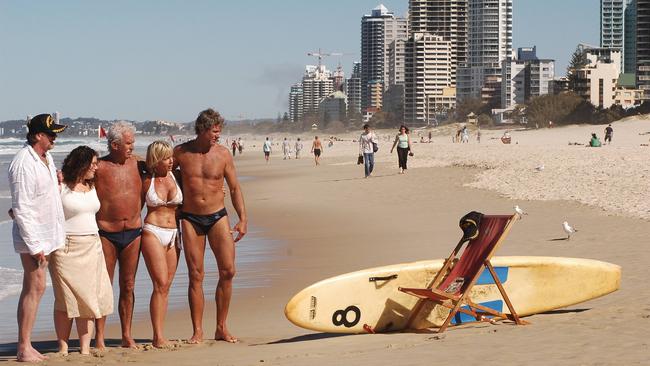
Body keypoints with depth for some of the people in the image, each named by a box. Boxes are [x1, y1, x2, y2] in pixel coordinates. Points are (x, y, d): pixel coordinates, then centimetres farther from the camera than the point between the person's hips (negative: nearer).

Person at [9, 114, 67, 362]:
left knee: (34, 288, 10)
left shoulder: (46, 158, 9)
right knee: (34, 288, -8)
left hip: (47, 234, 9)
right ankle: (23, 349, -3)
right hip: (32, 237, -9)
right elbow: (22, 209, -21)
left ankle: (26, 346, 15)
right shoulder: (23, 164, -20)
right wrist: (34, 246, -20)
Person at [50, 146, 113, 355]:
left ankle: (85, 348, 3)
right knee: (66, 299, -3)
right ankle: (63, 348, 4)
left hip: (91, 247, 6)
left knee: (87, 298, 1)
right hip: (66, 248, -6)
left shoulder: (91, 186, 13)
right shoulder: (60, 186, -7)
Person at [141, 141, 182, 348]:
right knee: (160, 284, -13)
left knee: (166, 286, 2)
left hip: (173, 234, 4)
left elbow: (185, 204, 18)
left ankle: (159, 335, 4)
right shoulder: (147, 181, 0)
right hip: (153, 232, -4)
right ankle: (158, 336, -14)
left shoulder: (175, 177, 7)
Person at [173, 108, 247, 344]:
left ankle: (221, 328, 6)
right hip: (190, 218, -1)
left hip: (218, 216, 1)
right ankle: (198, 331, 4)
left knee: (228, 271, -6)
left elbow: (235, 188, 7)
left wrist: (243, 218, 1)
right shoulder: (181, 153, -3)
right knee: (196, 275, -2)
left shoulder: (223, 154, 1)